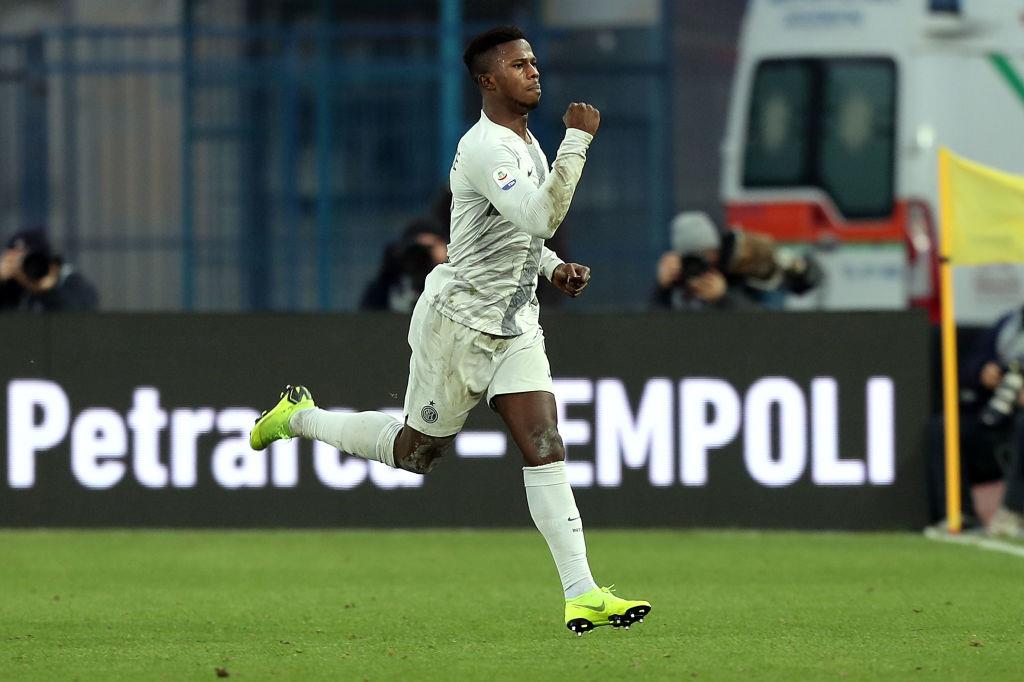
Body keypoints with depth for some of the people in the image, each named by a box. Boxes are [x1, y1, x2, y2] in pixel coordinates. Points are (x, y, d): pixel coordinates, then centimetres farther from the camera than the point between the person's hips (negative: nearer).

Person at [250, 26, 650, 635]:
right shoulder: (486, 149, -21)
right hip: (457, 323, -7)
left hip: (515, 327, 7)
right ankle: (302, 418, 33)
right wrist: (577, 140, -33)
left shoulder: (528, 143, 11)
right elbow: (540, 218, -35)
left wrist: (555, 267, 9)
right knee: (416, 452, 8)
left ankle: (582, 595, -14)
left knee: (545, 447, -8)